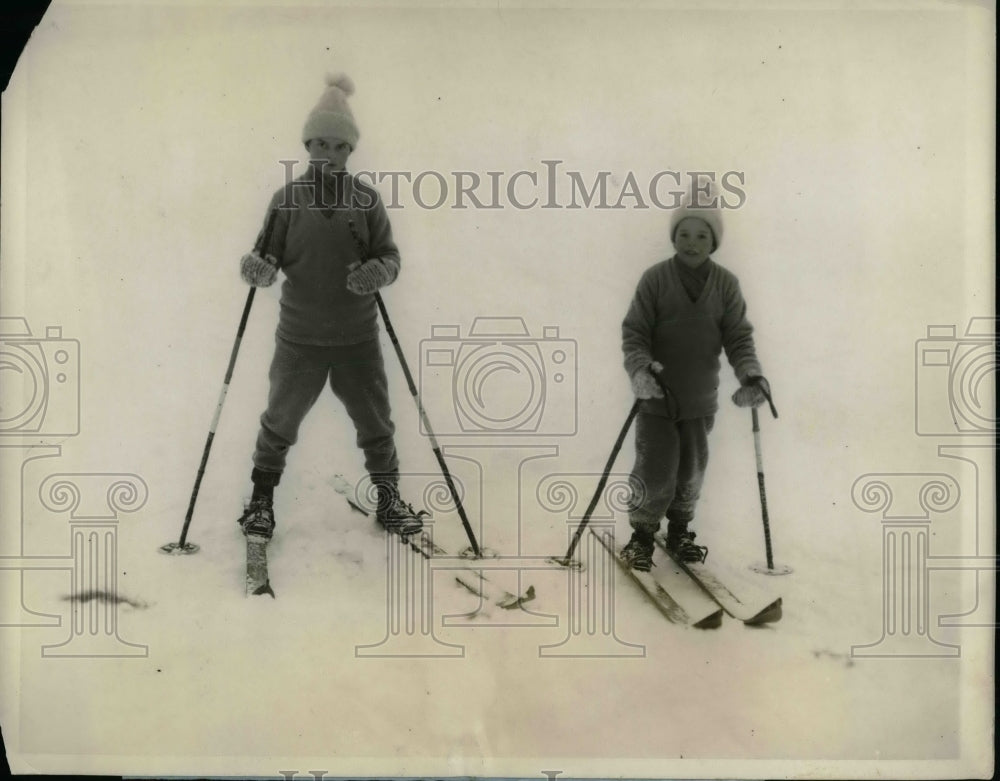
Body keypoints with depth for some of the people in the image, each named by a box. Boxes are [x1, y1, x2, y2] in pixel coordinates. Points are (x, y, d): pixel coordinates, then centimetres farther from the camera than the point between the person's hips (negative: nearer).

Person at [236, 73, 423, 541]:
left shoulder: (365, 200, 0)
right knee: (280, 420, 9)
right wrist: (257, 267, -22)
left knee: (375, 423, 9)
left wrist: (377, 272, -21)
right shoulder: (288, 199, -1)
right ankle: (262, 500, 28)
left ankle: (388, 499, 28)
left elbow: (390, 257, 1)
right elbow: (269, 258, 1)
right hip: (299, 338, 0)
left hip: (357, 337, 1)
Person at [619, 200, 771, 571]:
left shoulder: (726, 284, -2)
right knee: (655, 472, -6)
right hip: (657, 396, -3)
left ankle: (679, 531, 36)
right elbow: (633, 332, -8)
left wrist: (751, 375, -17)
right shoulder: (656, 278, -8)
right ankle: (642, 535, 17)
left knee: (691, 471, 13)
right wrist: (640, 368, -25)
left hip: (700, 399, 3)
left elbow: (739, 337, -1)